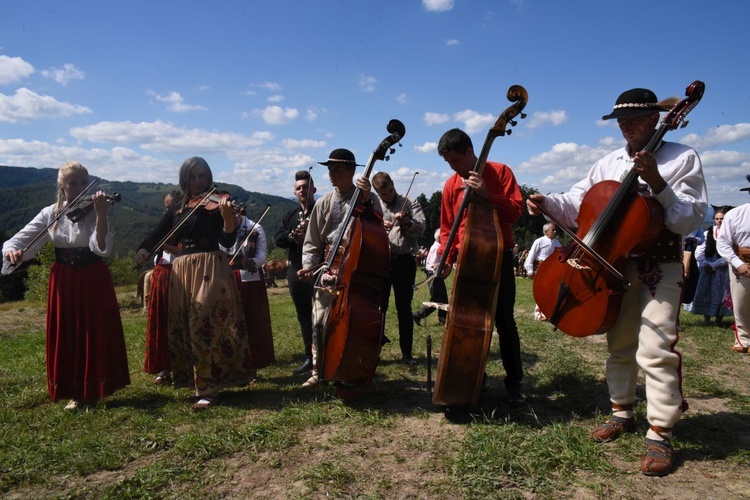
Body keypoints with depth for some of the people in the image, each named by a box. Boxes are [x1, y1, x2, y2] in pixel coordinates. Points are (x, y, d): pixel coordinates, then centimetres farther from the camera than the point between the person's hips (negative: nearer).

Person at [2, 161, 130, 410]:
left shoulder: (94, 212, -5)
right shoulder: (50, 214, 2)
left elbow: (102, 249, -21)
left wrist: (100, 214, -32)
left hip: (93, 280, -2)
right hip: (63, 282, 2)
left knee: (96, 334, 2)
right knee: (67, 337, 7)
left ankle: (93, 389, 17)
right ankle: (75, 392, 22)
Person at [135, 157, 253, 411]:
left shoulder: (216, 204, 0)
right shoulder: (177, 209, 16)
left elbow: (228, 241, -10)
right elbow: (157, 234, 11)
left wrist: (228, 217, -28)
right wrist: (143, 249, -9)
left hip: (211, 268, -6)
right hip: (182, 272, 6)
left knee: (207, 324, -12)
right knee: (185, 327, 8)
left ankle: (208, 389, -7)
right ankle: (197, 379, 22)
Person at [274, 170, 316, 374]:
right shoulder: (290, 215, 16)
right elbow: (278, 239, 5)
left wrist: (310, 234, -21)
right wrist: (292, 236, -13)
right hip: (296, 272, 6)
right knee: (304, 317, 12)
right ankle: (310, 356, 22)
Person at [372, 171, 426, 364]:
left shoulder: (411, 203, 6)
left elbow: (421, 229, -4)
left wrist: (407, 223, -23)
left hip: (404, 260, -1)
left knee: (404, 309, 6)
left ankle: (407, 352, 15)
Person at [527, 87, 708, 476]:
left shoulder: (682, 158, -6)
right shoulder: (608, 164, 7)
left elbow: (690, 221, -14)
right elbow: (577, 204, 5)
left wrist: (658, 185, -26)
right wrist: (548, 203, -14)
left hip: (659, 268, -4)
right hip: (615, 264, 5)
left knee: (655, 348, -12)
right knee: (619, 344, 14)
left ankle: (659, 435, 0)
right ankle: (622, 412, 30)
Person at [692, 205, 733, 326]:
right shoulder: (708, 233, 5)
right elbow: (699, 253, 3)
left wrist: (714, 265, -13)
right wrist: (706, 265, -9)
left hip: (723, 270, -2)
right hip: (707, 271, 2)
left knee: (721, 294, 1)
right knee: (706, 293, 3)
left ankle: (719, 319, 13)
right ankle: (706, 318, 14)